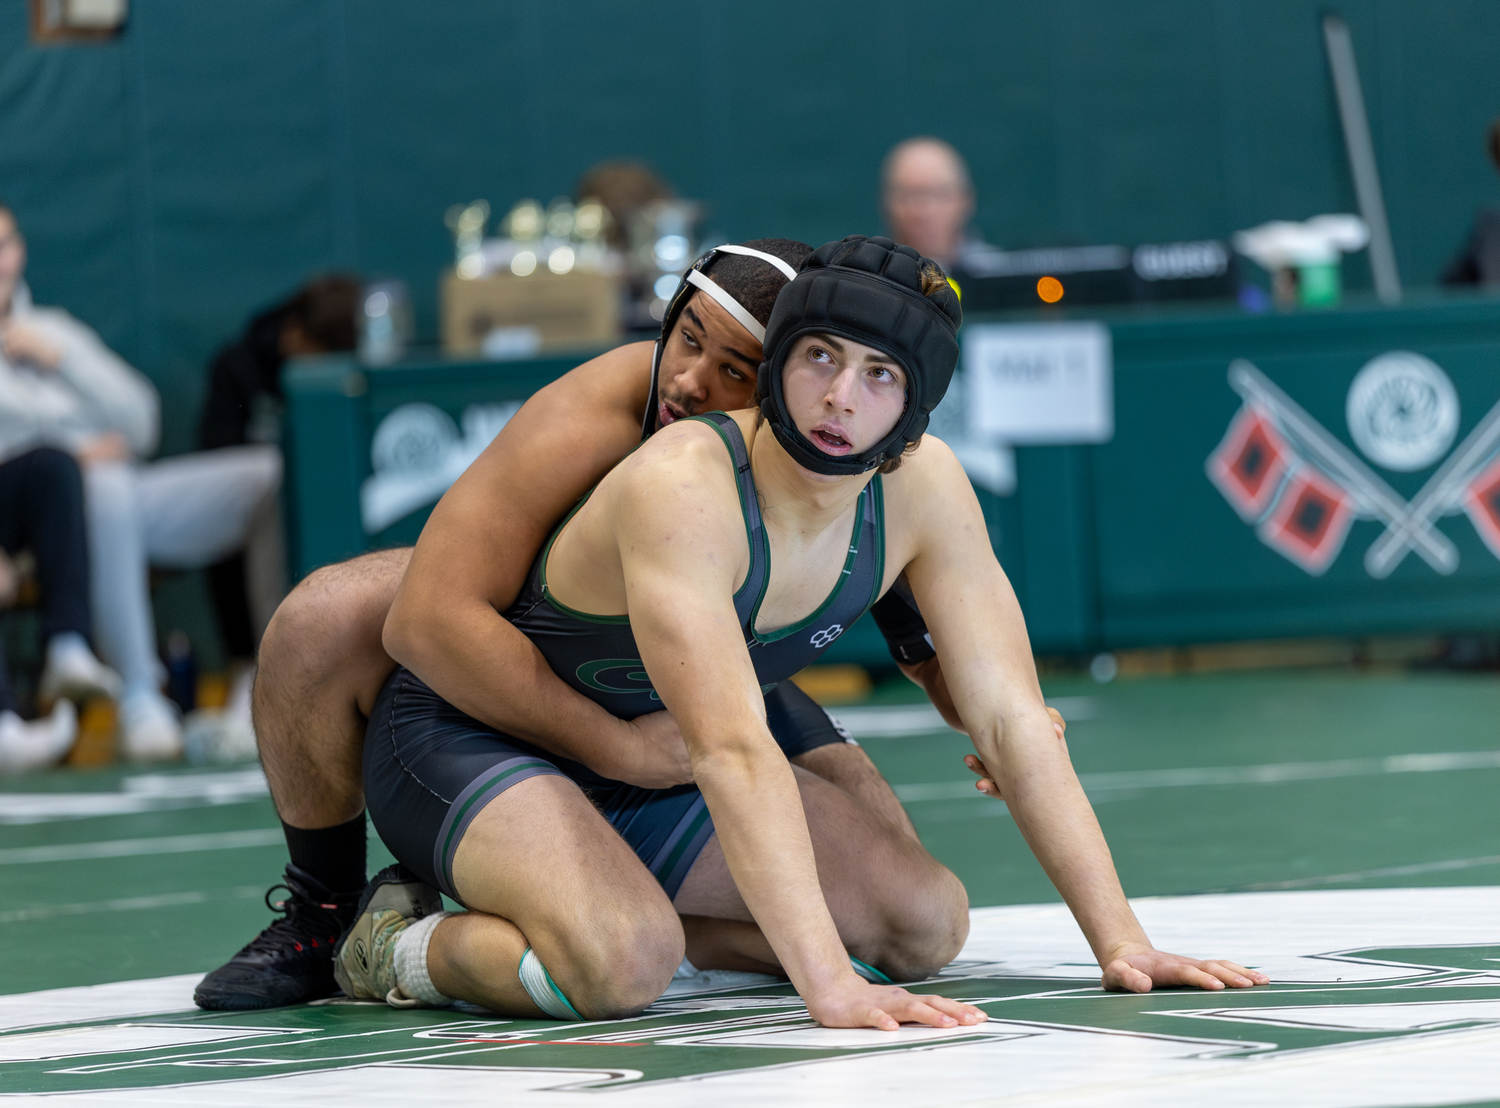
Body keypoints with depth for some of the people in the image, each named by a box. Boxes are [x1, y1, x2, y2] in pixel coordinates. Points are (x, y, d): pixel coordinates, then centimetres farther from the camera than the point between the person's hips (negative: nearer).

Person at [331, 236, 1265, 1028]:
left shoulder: (924, 487, -14)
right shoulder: (683, 489, -34)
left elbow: (1011, 719, -10)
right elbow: (734, 750, -42)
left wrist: (1119, 941, -18)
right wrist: (829, 985, -50)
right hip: (468, 740, -7)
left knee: (926, 924, -6)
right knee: (617, 967, -35)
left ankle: (629, 919, 9)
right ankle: (408, 949, -3)